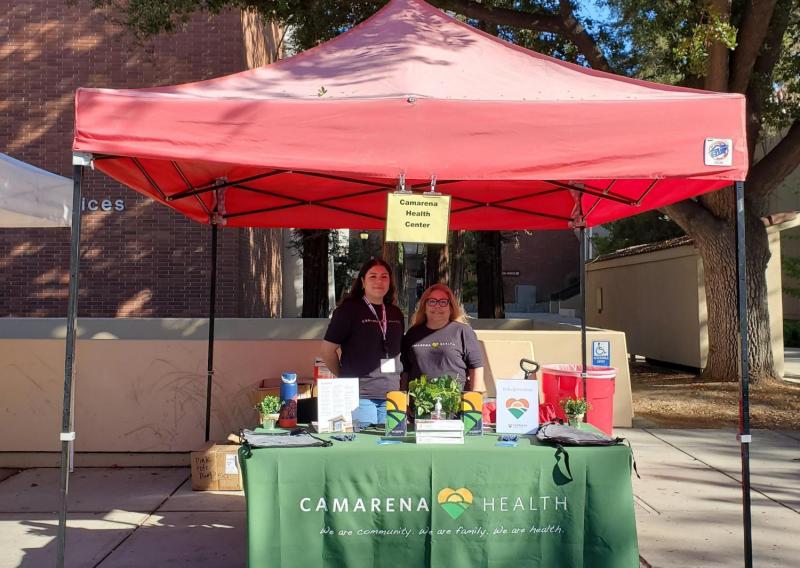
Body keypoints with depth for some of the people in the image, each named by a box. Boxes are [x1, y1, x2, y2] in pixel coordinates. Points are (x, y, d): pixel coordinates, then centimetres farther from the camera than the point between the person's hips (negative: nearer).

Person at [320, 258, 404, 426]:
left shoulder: (396, 313, 12)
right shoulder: (349, 310, -4)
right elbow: (327, 350, -2)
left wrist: (397, 379, 14)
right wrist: (345, 377, 4)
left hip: (391, 394, 5)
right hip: (359, 395, -5)